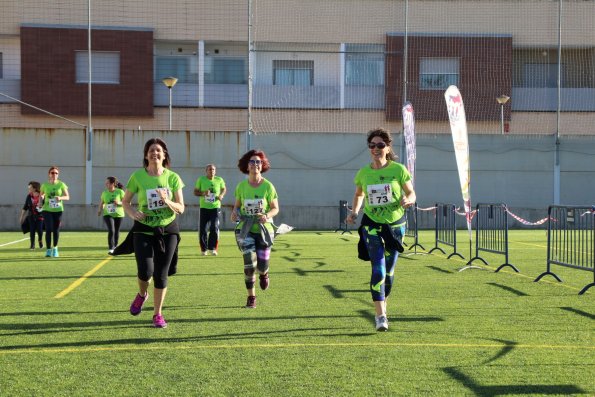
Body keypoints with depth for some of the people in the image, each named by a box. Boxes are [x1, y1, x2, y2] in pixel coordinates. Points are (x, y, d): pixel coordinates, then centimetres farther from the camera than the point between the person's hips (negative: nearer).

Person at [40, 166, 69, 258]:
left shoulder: (61, 184, -2)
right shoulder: (44, 185, 1)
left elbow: (67, 197, -3)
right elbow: (41, 195, 17)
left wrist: (60, 198, -23)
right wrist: (42, 198, -6)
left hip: (58, 210, 0)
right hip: (47, 210, 0)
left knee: (56, 230, 6)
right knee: (48, 229, -12)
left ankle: (55, 248, 27)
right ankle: (48, 250, -5)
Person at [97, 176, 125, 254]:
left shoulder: (120, 192, -7)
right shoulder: (104, 193, 2)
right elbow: (101, 202, 17)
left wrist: (119, 203, -22)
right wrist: (100, 210, 0)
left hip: (118, 215, 0)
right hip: (108, 214, 0)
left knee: (116, 232, 9)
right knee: (111, 230, -18)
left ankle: (115, 247, 32)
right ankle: (110, 248, -11)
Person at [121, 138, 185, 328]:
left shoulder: (173, 177, -3)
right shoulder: (138, 176, -4)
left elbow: (181, 208, -2)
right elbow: (125, 201, 5)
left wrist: (167, 202, -22)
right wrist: (132, 213, -15)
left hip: (167, 230, 1)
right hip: (144, 230, -1)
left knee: (161, 274, 3)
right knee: (145, 271, -14)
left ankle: (157, 314, 19)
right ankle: (142, 294, 22)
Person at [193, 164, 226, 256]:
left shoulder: (219, 180, 1)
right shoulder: (201, 180, -1)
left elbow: (224, 189, 18)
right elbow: (195, 192, 4)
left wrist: (221, 195, -3)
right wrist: (203, 193, -16)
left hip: (215, 207, 0)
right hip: (204, 207, 0)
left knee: (214, 228, -11)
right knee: (202, 229, 2)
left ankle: (213, 248, 0)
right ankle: (204, 249, 16)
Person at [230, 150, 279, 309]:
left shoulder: (268, 186, -6)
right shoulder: (241, 186, -1)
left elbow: (275, 208, 0)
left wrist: (267, 216, -20)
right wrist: (234, 212, -11)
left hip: (264, 230, 0)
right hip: (245, 230, 0)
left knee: (262, 265, 1)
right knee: (249, 263, -13)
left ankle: (263, 274, 42)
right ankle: (251, 296, 6)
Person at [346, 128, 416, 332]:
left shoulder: (398, 170, -8)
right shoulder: (363, 173, -2)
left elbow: (411, 193, -1)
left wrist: (408, 200, -23)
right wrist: (354, 211, 2)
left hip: (395, 224, 1)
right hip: (372, 225, -1)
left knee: (389, 270, 11)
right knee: (378, 269, -14)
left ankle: (383, 304, 36)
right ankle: (380, 316, -15)